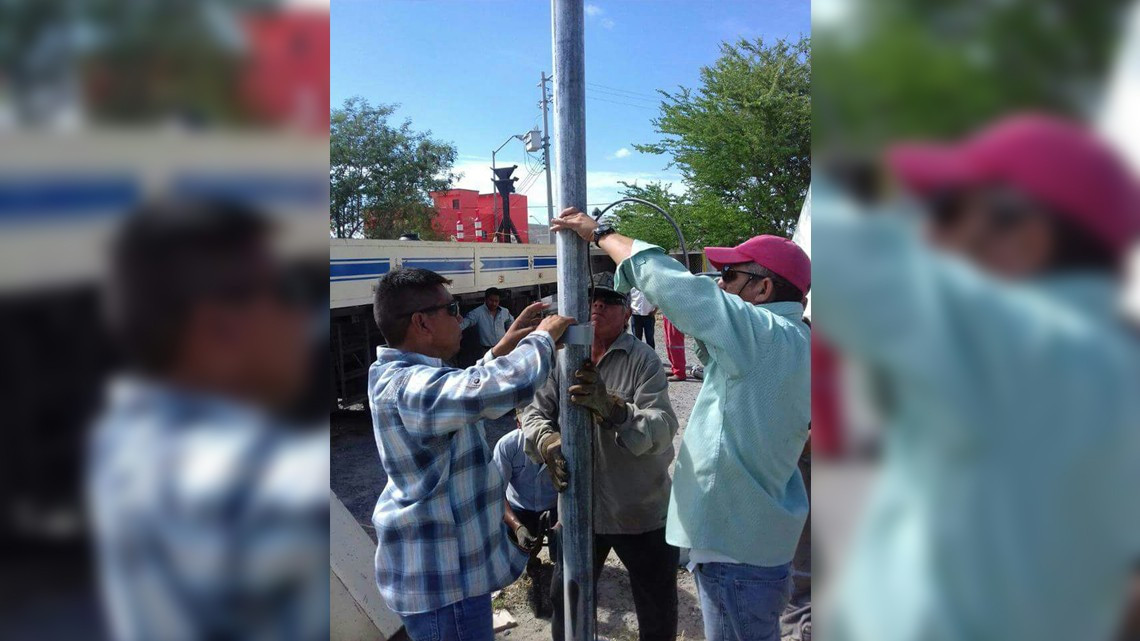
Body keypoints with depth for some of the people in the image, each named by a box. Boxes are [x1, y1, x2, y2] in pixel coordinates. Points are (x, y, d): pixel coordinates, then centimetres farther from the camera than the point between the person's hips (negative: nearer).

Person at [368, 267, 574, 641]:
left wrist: (503, 348, 10)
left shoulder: (400, 376, 5)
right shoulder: (412, 386, -29)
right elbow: (510, 386, -40)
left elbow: (464, 389, 22)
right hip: (441, 575, -10)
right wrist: (543, 337, -21)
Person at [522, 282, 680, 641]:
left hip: (642, 513, -3)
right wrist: (546, 441, -28)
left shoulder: (643, 359, -13)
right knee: (564, 603, 22)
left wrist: (611, 407, -43)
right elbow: (533, 413, -4)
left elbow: (663, 429, -24)